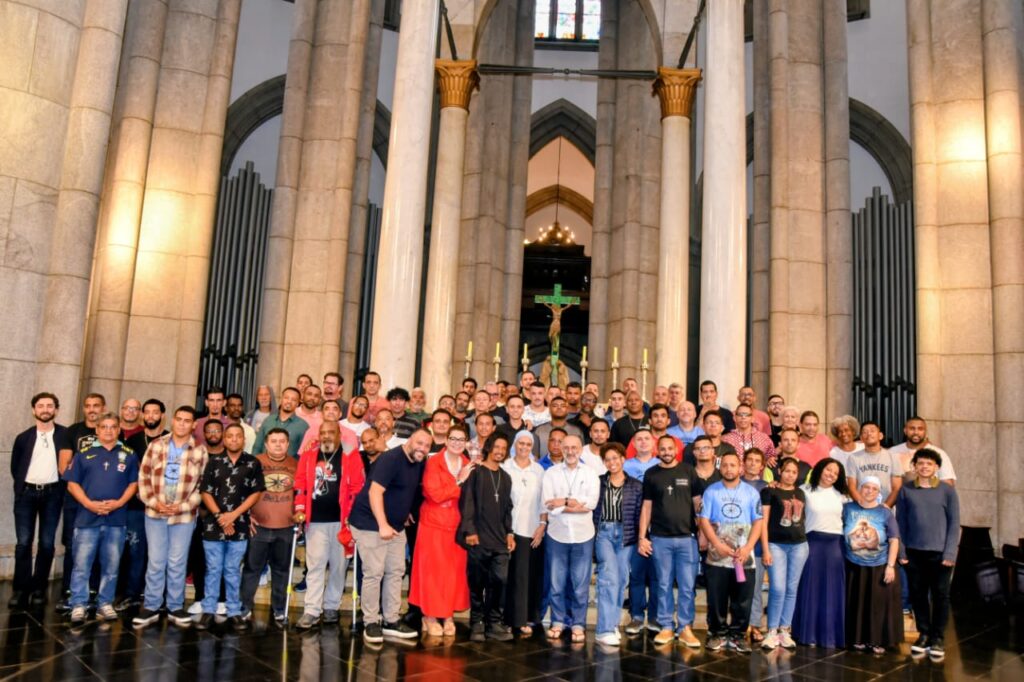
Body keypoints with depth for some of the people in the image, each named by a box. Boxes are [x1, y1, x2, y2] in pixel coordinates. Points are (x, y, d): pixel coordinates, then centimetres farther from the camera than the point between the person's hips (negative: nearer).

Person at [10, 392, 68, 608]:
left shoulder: (65, 435, 1)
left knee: (47, 543, 2)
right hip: (27, 493, 1)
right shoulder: (23, 437, 7)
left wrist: (62, 490, -2)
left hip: (52, 494, -1)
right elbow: (15, 467, 14)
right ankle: (20, 590, 6)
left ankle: (39, 589, 11)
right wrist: (20, 488, 8)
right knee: (23, 543, -1)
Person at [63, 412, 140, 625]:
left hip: (116, 519, 1)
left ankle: (105, 604, 17)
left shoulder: (129, 455, 7)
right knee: (81, 564, 0)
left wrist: (119, 503, -9)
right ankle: (79, 605, 8)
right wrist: (89, 503, -11)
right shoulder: (84, 453, 5)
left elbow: (133, 484, 7)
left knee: (111, 566, 8)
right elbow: (72, 484, 3)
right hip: (87, 518, -1)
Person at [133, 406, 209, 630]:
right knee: (155, 562, 7)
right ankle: (151, 607, 18)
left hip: (184, 515, -1)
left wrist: (183, 506, -12)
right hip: (155, 513, 1)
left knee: (177, 563, 8)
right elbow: (144, 476, 1)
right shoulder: (156, 445, 3)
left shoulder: (200, 452, -1)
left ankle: (175, 607, 20)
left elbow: (203, 485, -3)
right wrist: (153, 502, -11)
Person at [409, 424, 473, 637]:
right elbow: (436, 494, -16)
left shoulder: (468, 465, 7)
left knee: (454, 571, 6)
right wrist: (459, 481, -17)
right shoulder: (433, 462, -7)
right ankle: (430, 616, 15)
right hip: (434, 523, -4)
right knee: (432, 571, 3)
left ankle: (448, 615, 19)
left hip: (457, 525, 4)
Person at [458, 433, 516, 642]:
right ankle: (477, 624, 12)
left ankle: (495, 623, 7)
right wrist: (469, 530, -13)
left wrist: (509, 533, 12)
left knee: (500, 580, -4)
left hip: (500, 538, 4)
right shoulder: (475, 472, 1)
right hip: (478, 537, -4)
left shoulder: (505, 477, 17)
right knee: (477, 582, 2)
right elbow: (466, 502, -6)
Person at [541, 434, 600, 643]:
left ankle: (578, 624, 20)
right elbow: (548, 504, -9)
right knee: (556, 583, 9)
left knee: (580, 584, 7)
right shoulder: (551, 473, 2)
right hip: (557, 534, 0)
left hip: (583, 535, 0)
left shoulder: (590, 474, 4)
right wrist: (578, 505, -12)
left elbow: (592, 502, -11)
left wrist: (565, 502, -13)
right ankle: (558, 621, 23)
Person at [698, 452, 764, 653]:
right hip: (717, 557, -1)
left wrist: (747, 548, -10)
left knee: (742, 600, 4)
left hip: (745, 557, 1)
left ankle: (738, 635, 16)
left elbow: (758, 521, 2)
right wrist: (718, 545, -13)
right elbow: (704, 520, -2)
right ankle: (717, 633, 17)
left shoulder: (751, 492, 6)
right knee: (716, 599, 4)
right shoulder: (711, 491, 3)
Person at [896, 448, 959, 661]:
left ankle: (937, 638, 17)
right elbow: (900, 522, 5)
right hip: (914, 552, 1)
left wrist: (950, 553, -6)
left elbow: (954, 523, -1)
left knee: (940, 596, 5)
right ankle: (923, 634, 23)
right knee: (918, 594, 8)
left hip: (939, 553, -1)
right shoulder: (906, 490, 2)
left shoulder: (947, 490, -1)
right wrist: (901, 551, 1)